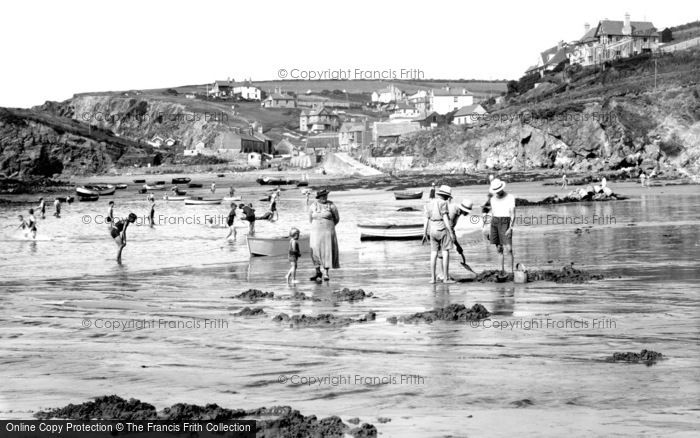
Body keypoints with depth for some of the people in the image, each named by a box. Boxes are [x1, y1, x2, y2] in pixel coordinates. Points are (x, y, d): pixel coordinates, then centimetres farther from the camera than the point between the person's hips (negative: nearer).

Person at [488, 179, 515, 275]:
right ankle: (502, 271, 7)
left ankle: (511, 271, -9)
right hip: (495, 223, 5)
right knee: (499, 249, 4)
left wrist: (510, 228, -20)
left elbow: (513, 214, -10)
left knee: (509, 249, -13)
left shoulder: (510, 198, -5)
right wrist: (490, 229, 12)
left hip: (505, 224, -5)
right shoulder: (493, 199, 12)